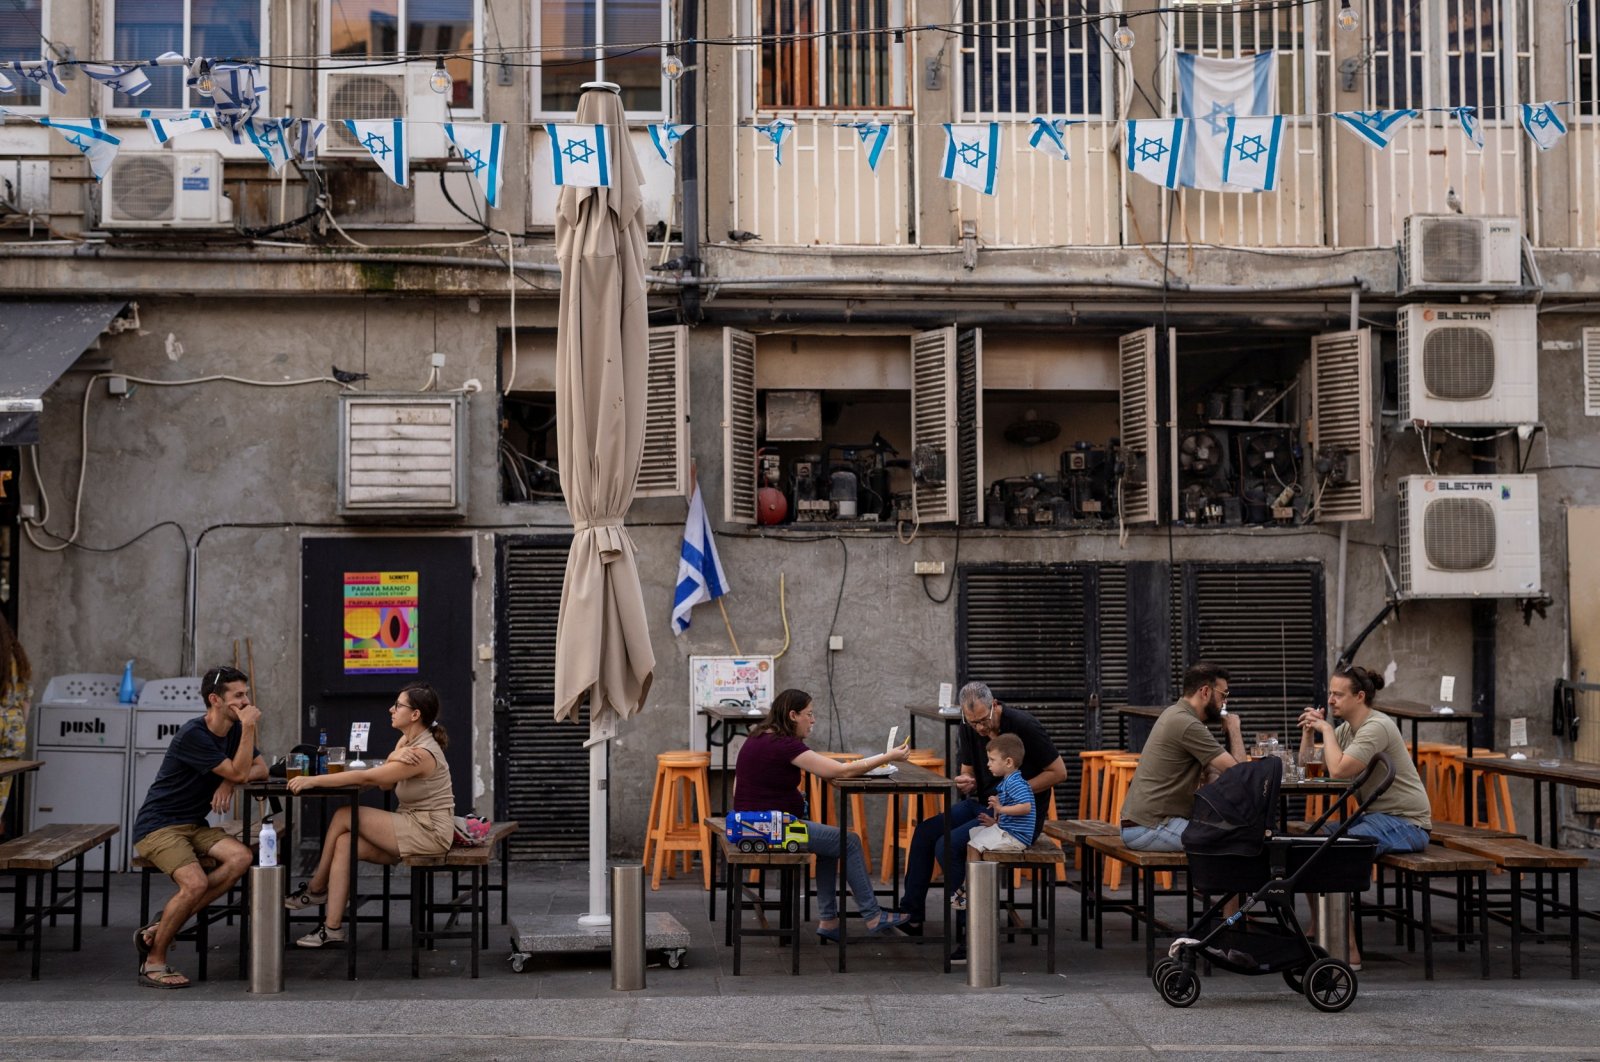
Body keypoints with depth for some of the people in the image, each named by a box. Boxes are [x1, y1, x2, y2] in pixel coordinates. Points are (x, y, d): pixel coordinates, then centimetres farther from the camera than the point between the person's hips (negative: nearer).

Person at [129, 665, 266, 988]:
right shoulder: (193, 735, -20)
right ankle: (153, 963, -10)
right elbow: (238, 772, -20)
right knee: (196, 883, -30)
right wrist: (249, 728, -20)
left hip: (193, 826, 8)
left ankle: (157, 931, -11)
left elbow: (260, 769, 7)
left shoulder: (234, 730, 6)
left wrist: (229, 783, -12)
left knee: (241, 858, -20)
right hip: (157, 825, -8)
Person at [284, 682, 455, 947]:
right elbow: (384, 783, 0)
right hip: (413, 828, 9)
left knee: (344, 816, -12)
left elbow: (366, 777, -24)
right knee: (344, 843, -8)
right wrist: (393, 758, -21)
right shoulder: (407, 741, 10)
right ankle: (333, 928, -9)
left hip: (429, 832, -9)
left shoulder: (422, 753, -21)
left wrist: (313, 780, -24)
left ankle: (316, 888, 6)